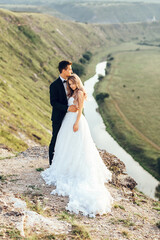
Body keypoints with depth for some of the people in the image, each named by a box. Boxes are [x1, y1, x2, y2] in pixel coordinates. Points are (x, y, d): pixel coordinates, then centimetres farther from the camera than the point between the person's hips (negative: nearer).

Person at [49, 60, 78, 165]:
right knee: (56, 140, 5)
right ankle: (52, 162, 18)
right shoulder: (54, 85, -14)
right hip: (58, 118, -6)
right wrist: (67, 108, -29)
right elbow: (53, 103, -19)